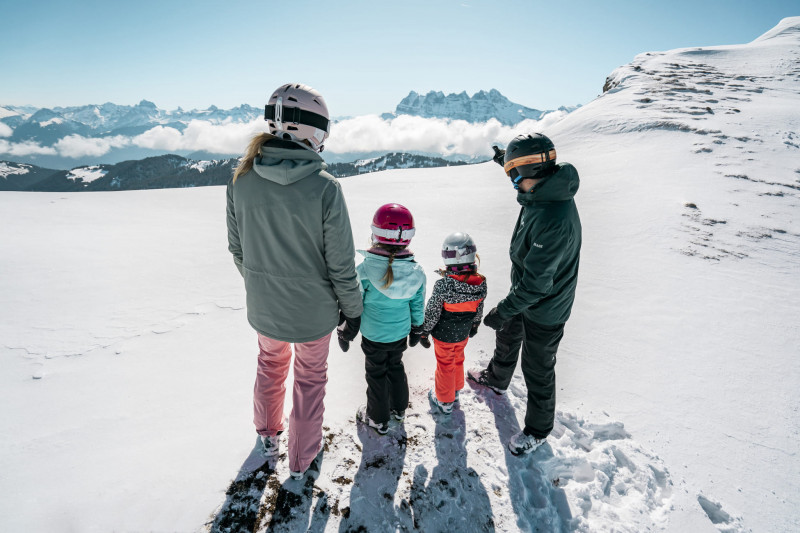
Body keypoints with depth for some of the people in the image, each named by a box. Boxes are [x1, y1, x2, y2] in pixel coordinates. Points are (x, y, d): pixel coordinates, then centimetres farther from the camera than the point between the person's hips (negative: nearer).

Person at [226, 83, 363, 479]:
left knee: (271, 363, 31)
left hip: (262, 307, 4)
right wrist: (353, 309, -2)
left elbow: (237, 248, 0)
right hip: (312, 309, -3)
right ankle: (302, 458, 41)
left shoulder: (241, 180, -12)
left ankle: (269, 433, 54)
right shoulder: (324, 187, -24)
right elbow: (341, 264, -18)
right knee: (310, 378, 21)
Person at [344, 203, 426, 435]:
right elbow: (418, 305, -1)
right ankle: (399, 408, 47)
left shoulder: (364, 270, -25)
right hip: (400, 333, 3)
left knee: (376, 373, 17)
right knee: (396, 366, 26)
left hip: (373, 336, -3)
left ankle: (378, 419, 36)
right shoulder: (416, 272, -14)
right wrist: (416, 329, 16)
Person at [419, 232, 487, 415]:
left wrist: (424, 332, -4)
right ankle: (455, 390, 51)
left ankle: (444, 401, 34)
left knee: (445, 365, 15)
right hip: (463, 333, 5)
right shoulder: (481, 283, -15)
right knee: (458, 361, 28)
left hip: (444, 335, -5)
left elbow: (432, 313, -20)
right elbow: (479, 310, 1)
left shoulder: (443, 285, -31)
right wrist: (474, 326, 19)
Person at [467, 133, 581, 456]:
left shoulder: (555, 221, -38)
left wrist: (504, 310, -25)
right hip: (524, 292, 9)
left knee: (538, 370, 12)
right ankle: (496, 379, 61)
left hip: (545, 309, -9)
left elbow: (536, 282, -34)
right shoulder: (545, 191, -10)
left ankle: (538, 430, 38)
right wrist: (508, 160, 28)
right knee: (507, 339, 31)